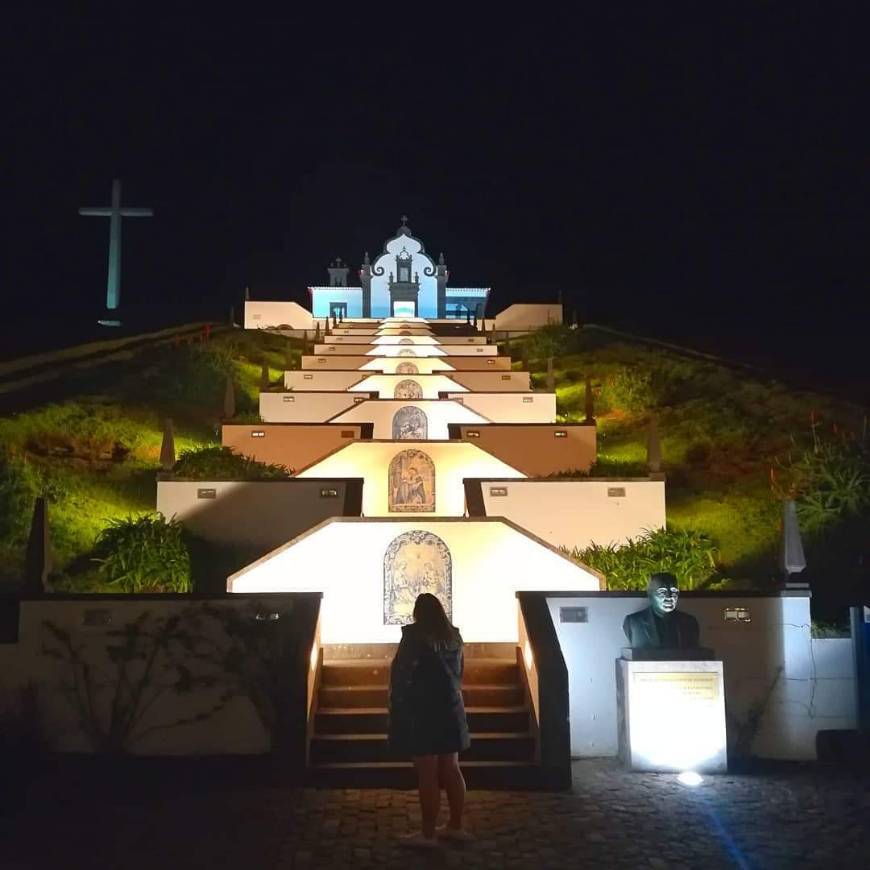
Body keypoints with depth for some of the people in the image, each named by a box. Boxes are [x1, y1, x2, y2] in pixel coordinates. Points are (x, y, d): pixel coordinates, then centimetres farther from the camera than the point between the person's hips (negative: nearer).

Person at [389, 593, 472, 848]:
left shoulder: (414, 635, -12)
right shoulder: (454, 636, 7)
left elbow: (402, 672, -12)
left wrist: (396, 704, -2)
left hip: (421, 712, -7)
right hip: (451, 709, 7)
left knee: (427, 775, -2)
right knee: (451, 770, 13)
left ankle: (428, 834, 4)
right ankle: (456, 826, 21)